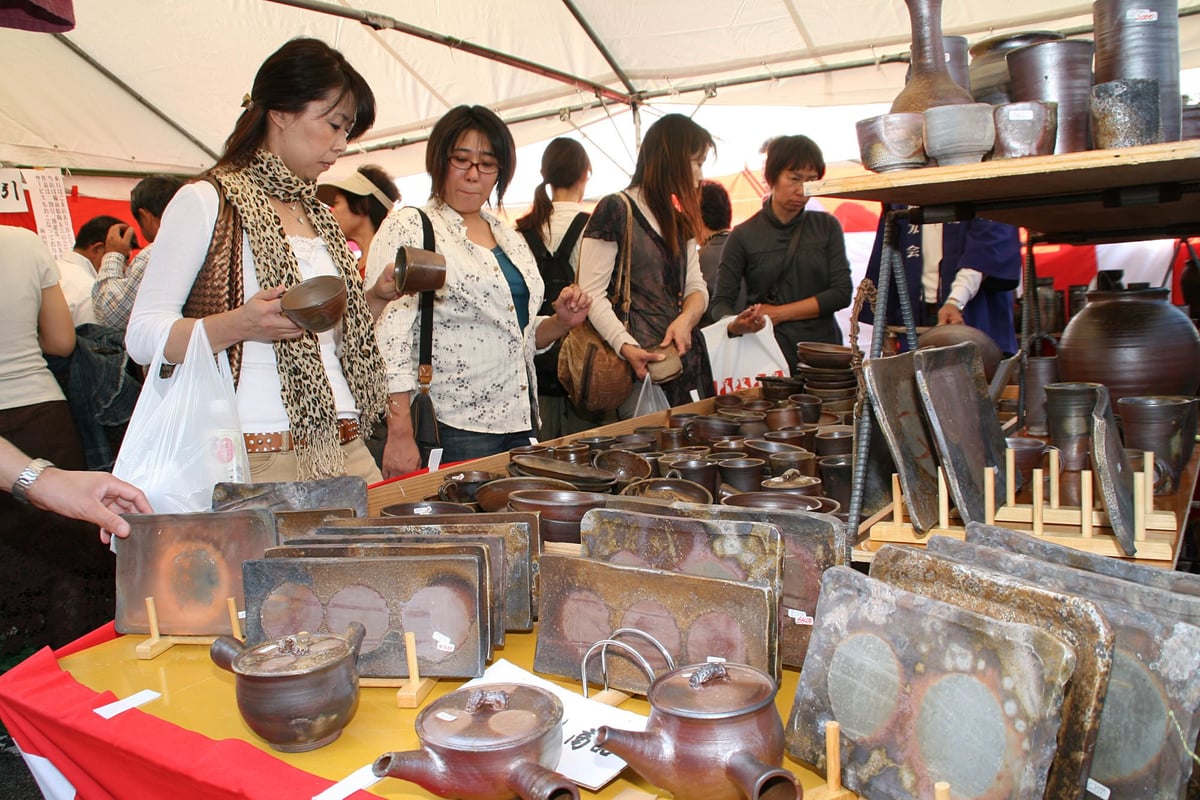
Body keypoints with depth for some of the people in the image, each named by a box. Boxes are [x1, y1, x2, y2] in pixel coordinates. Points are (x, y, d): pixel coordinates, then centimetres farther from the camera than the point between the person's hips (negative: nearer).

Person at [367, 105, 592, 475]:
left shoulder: (509, 237, 16)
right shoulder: (409, 227, -5)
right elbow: (388, 338, -15)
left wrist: (561, 322, 4)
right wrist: (400, 435, -22)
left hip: (519, 423, 7)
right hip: (453, 431, -6)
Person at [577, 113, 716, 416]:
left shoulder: (681, 220, 19)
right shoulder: (616, 209, -5)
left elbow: (696, 286, 14)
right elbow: (592, 293, -11)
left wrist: (686, 319, -9)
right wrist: (626, 347, -24)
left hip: (685, 356, 7)